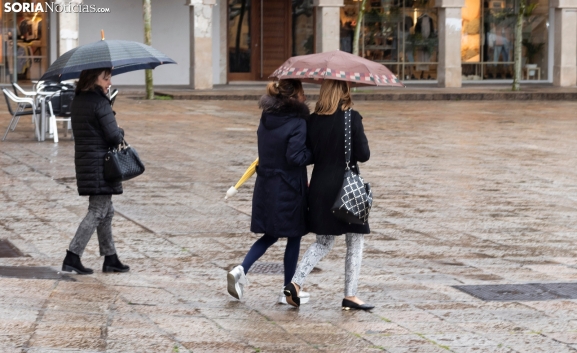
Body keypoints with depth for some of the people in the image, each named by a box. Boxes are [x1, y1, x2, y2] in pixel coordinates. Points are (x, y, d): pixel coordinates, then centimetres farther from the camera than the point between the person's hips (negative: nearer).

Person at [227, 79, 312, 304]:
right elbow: (296, 157, -24)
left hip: (265, 185, 7)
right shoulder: (297, 123, -18)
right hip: (288, 189, -7)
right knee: (294, 237, 9)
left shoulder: (266, 119, 5)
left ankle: (241, 270, -1)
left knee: (271, 234, 19)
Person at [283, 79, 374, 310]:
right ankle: (350, 296, 10)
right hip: (347, 186, -5)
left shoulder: (313, 120, 0)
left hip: (320, 187, 5)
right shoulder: (352, 118, -12)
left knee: (323, 242, 16)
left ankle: (295, 283, -1)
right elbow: (363, 155, -11)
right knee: (355, 242, 9)